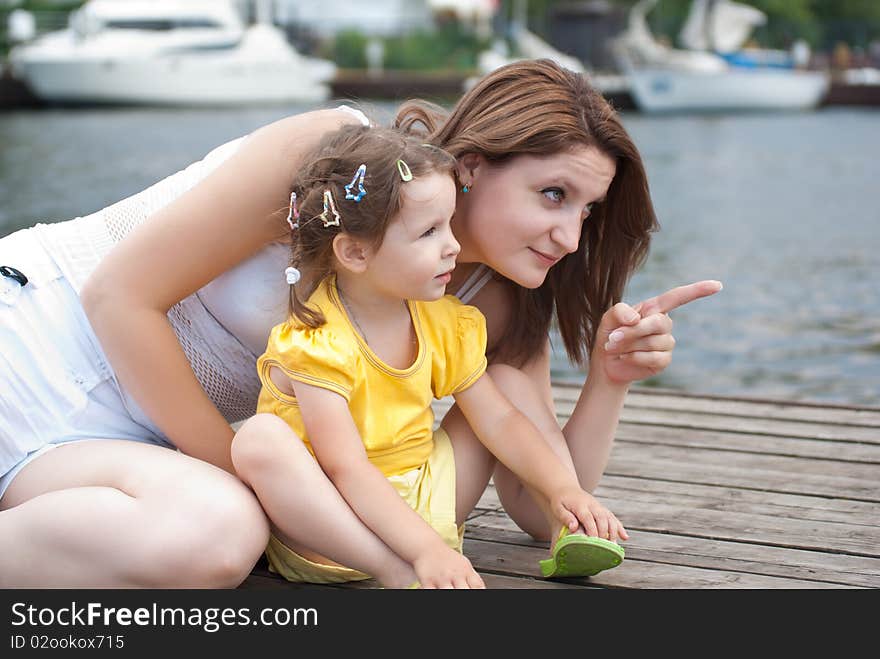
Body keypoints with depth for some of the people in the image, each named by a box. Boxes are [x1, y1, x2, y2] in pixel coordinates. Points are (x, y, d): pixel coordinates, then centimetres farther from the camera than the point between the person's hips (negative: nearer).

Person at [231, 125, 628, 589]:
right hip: (328, 524, -6)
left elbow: (498, 421, 4)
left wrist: (563, 489, -13)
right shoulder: (319, 342, -21)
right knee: (260, 438, -34)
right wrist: (425, 549, -39)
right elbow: (346, 469, -28)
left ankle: (563, 530, -6)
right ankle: (397, 573, -40)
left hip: (414, 504, 6)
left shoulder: (446, 324, 0)